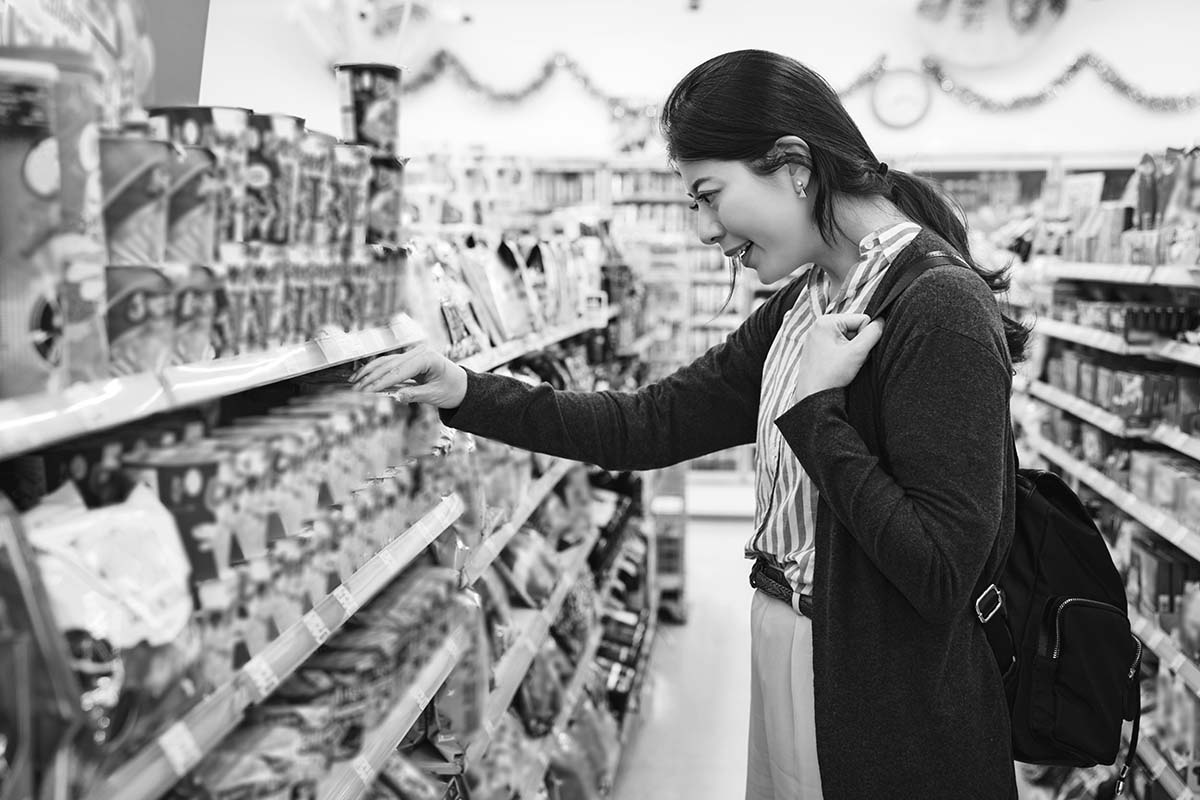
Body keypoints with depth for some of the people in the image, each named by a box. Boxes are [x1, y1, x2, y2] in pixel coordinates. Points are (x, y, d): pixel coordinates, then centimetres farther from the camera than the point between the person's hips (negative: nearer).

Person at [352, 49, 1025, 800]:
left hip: (895, 723, -7)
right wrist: (470, 397, 0)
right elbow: (651, 424, 6)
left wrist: (814, 407, -21)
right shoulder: (804, 306, 5)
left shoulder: (940, 311, -21)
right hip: (785, 661, 8)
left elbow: (945, 572, -24)